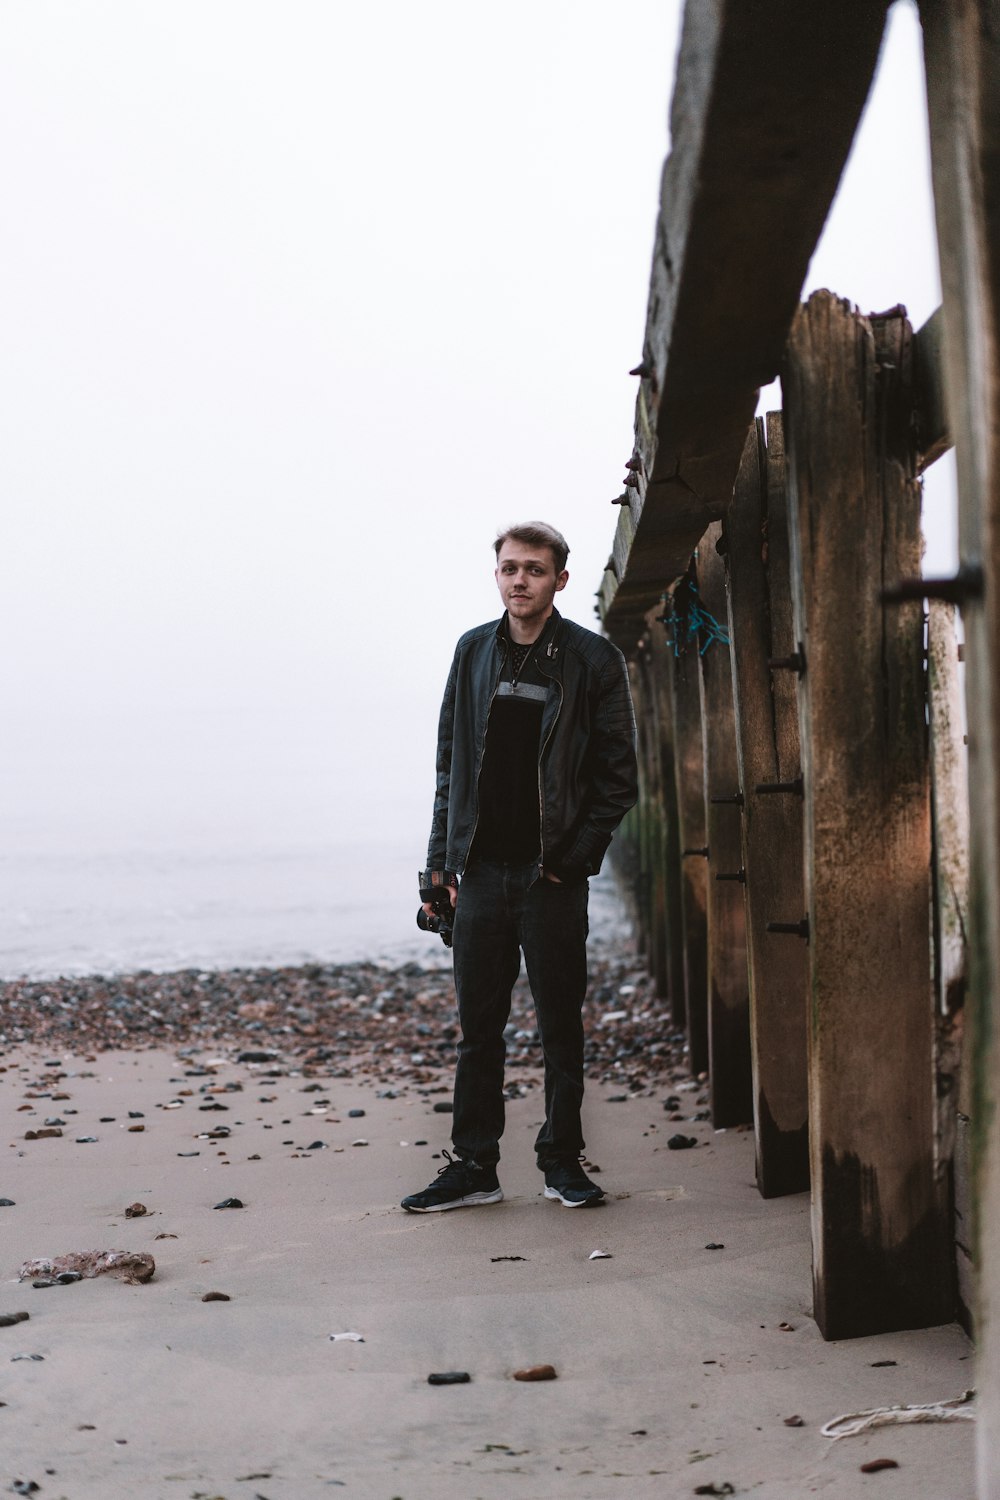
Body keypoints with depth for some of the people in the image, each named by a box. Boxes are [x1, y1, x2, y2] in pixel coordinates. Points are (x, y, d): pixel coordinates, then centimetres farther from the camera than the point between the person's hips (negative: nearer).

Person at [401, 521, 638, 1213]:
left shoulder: (593, 660, -1)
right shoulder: (473, 652, 10)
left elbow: (618, 773, -1)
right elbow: (451, 761, 14)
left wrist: (575, 857, -8)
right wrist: (444, 857, 7)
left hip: (551, 874, -3)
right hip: (482, 869, 3)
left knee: (561, 1026, 3)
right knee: (479, 1026, 6)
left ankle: (563, 1161, 14)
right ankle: (474, 1167, 12)